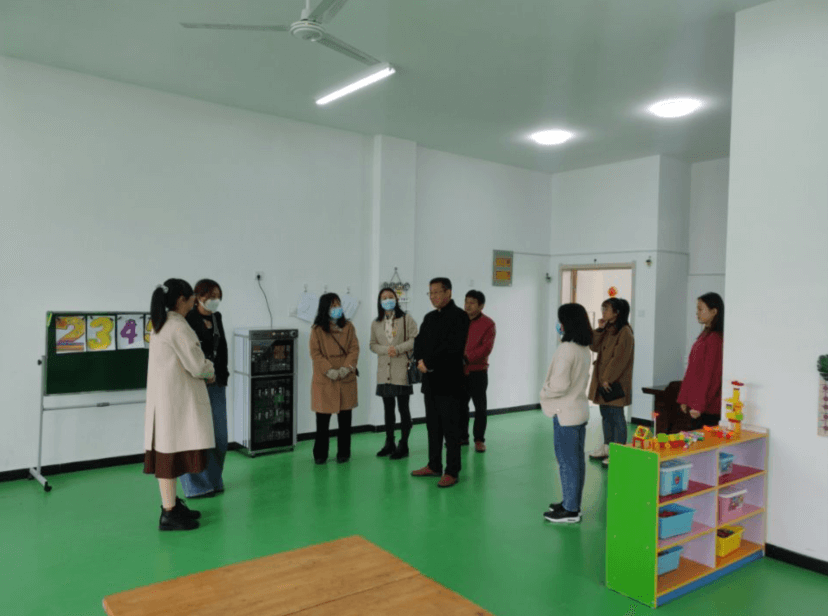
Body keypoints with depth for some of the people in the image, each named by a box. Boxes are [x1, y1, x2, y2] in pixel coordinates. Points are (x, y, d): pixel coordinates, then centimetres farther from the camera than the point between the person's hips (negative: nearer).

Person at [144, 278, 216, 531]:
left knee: (167, 451, 15)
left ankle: (172, 504, 26)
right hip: (176, 398, -10)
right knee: (171, 451, -4)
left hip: (165, 396, 10)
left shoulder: (161, 324, 14)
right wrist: (210, 371, 4)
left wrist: (204, 371, 7)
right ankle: (169, 514, 3)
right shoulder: (178, 326, -17)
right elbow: (197, 366, -17)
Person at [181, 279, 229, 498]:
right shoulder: (188, 319, -12)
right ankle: (197, 485, 13)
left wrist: (222, 374, 12)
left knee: (218, 434, 11)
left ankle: (213, 480, 24)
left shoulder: (216, 317, 10)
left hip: (216, 383, 7)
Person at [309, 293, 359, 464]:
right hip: (324, 380, -2)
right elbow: (315, 353, -5)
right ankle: (320, 454, 16)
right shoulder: (317, 329, 0)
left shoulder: (348, 327, 7)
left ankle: (343, 453, 20)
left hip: (346, 379, 2)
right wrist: (329, 370, -17)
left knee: (345, 418, 8)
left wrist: (346, 368, -13)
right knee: (322, 418, 3)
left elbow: (354, 349, 2)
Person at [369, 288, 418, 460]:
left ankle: (403, 445, 8)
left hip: (402, 370, -4)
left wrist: (398, 349, -15)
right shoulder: (376, 323, 11)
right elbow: (373, 344, 11)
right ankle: (389, 443, 22)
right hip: (384, 372, 4)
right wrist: (386, 350, -8)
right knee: (388, 408, 11)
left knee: (403, 408, 0)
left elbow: (414, 340, -5)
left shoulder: (406, 319, -1)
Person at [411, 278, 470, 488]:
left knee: (450, 427, -1)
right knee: (433, 425, 14)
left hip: (449, 381, -7)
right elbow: (419, 342, 13)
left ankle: (452, 472, 8)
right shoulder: (429, 317, 15)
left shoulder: (458, 316, -9)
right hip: (430, 380, 7)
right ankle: (434, 466, 25)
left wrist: (428, 362, -13)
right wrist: (420, 361, -6)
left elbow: (451, 346, -19)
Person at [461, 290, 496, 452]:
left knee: (480, 407, 5)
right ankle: (462, 436, 24)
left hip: (478, 372, -4)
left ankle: (479, 439, 14)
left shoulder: (488, 324, -5)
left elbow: (486, 348, -15)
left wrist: (466, 358, -24)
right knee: (460, 405, 11)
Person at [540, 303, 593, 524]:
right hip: (580, 410, 9)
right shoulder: (584, 348, 8)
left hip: (566, 413, -9)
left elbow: (560, 384, -25)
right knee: (577, 459, 15)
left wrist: (544, 393, -8)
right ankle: (573, 503, 26)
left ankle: (570, 510, 8)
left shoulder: (566, 349, -21)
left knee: (567, 461, 0)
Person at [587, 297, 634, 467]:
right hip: (602, 379, 9)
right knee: (605, 414, 16)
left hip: (615, 382, -9)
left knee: (616, 416, -3)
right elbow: (594, 347, 8)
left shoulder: (624, 331, -14)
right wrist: (599, 329, -2)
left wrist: (608, 379, -21)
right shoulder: (607, 330, 13)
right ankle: (607, 446, 27)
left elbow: (620, 359, -19)